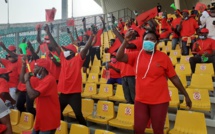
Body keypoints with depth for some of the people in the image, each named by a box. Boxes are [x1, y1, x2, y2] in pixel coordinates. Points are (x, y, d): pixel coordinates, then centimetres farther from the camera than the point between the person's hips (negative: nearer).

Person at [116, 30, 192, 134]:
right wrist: (126, 41, -19)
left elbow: (174, 77, -2)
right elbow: (119, 57, -10)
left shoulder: (163, 57, -6)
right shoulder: (137, 55, 0)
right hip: (141, 100, 2)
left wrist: (186, 95, 2)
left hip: (160, 101, -2)